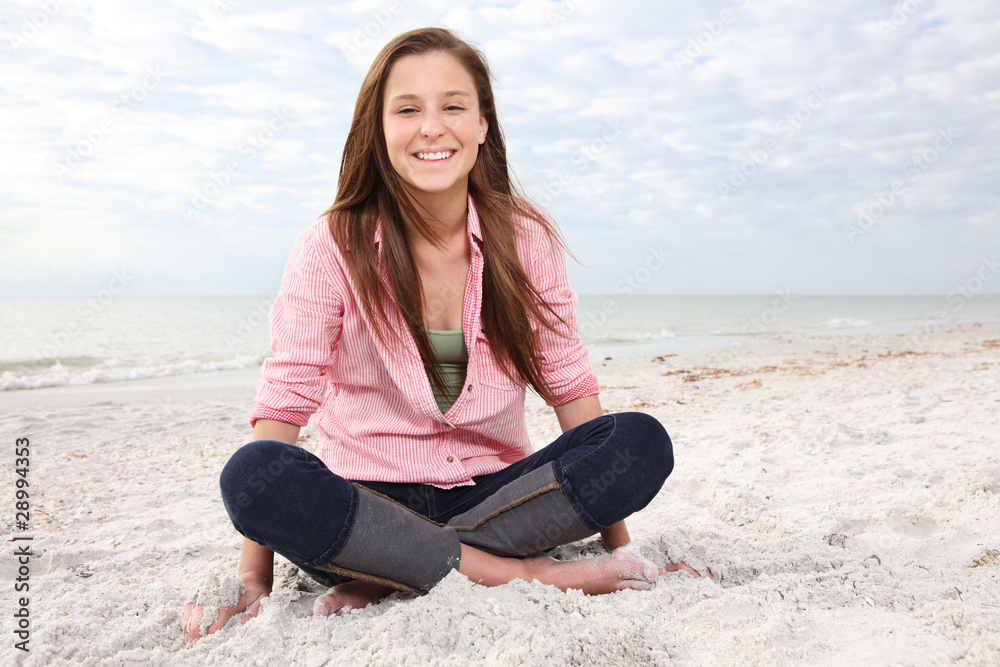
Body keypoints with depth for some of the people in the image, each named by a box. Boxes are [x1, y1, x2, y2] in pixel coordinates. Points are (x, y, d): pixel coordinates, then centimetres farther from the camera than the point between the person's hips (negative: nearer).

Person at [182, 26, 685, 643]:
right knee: (254, 474, -31)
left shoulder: (527, 239, -1)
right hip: (366, 506, -1)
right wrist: (252, 583, -17)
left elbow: (570, 388, -1)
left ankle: (389, 580, -20)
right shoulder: (333, 249, -7)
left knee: (644, 444, -22)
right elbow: (284, 404, -11)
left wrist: (623, 549, -6)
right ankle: (528, 574, -24)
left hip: (494, 496, 2)